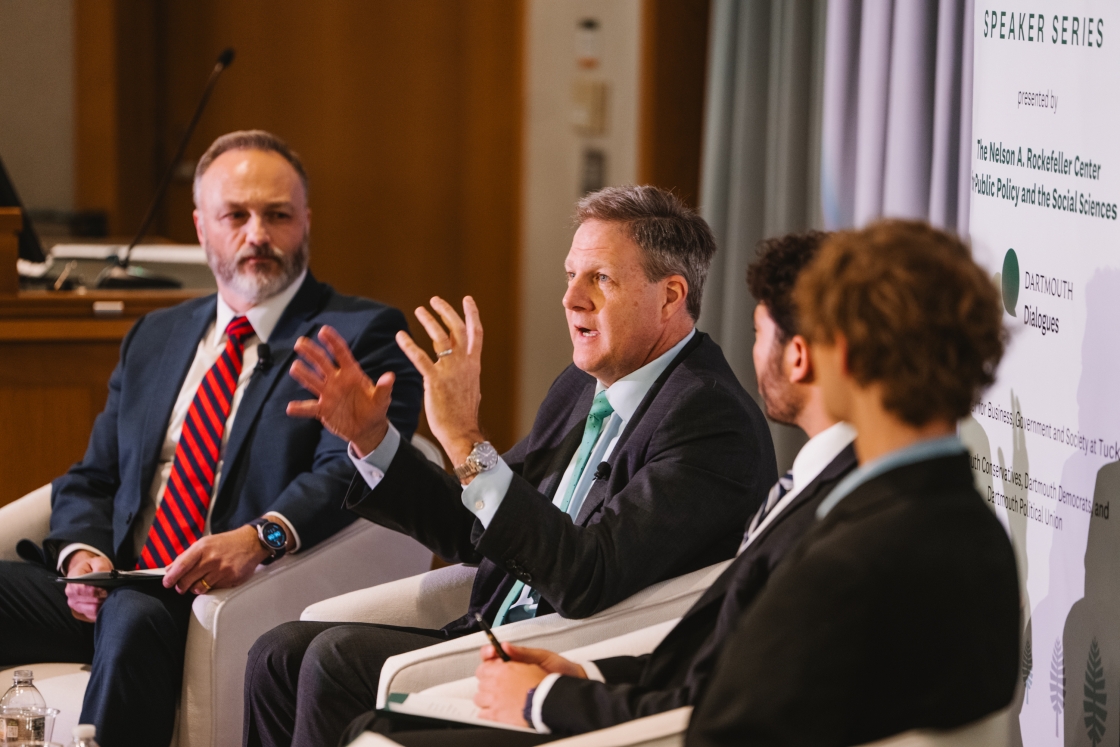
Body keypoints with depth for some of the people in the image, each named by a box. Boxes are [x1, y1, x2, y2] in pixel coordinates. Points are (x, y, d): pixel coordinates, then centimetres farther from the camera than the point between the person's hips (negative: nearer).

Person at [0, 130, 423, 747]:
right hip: (112, 588, 6)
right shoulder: (153, 338, 24)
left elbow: (348, 469, -11)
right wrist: (83, 553, -2)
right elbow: (91, 479, 22)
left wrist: (260, 537, -30)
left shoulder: (361, 335, 4)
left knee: (133, 620, -37)